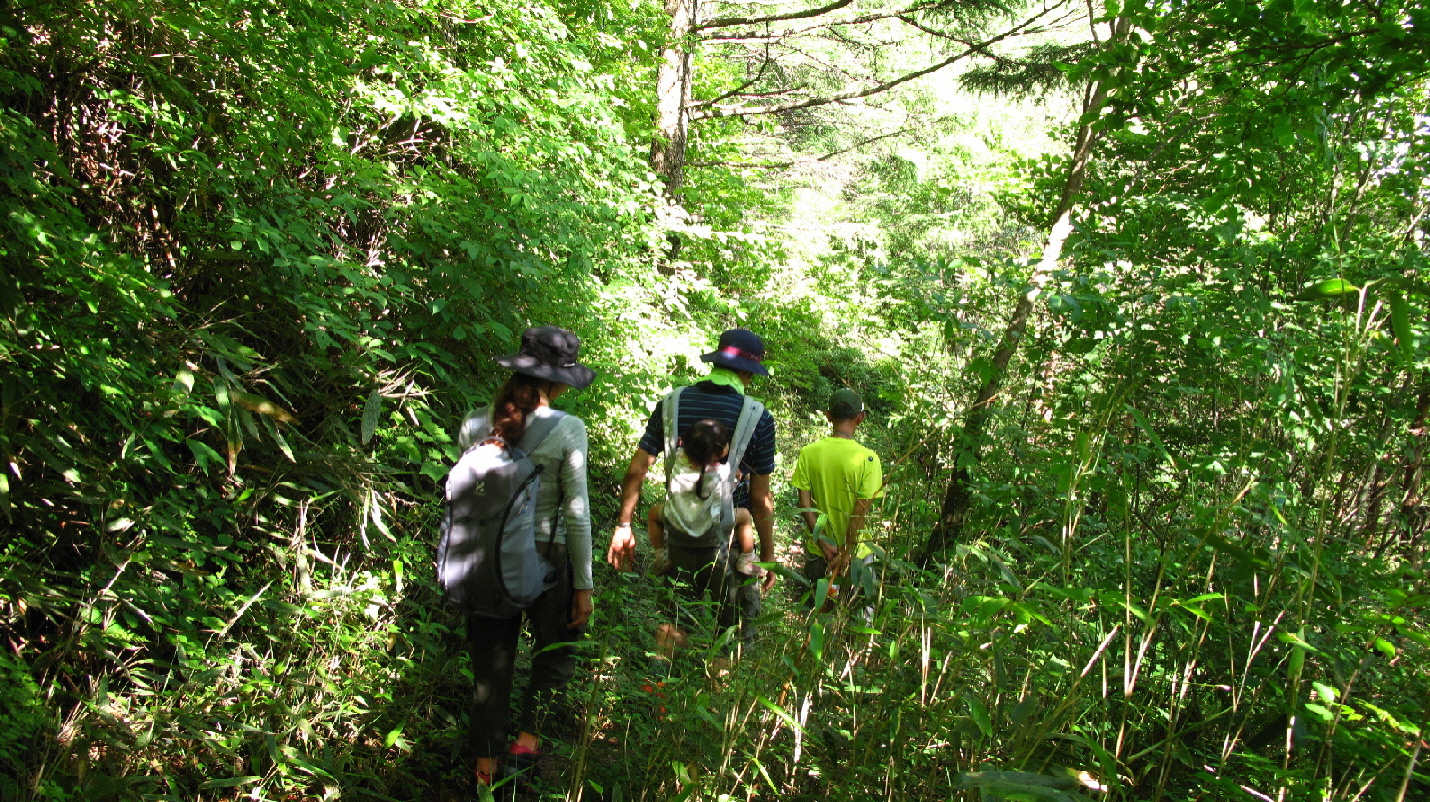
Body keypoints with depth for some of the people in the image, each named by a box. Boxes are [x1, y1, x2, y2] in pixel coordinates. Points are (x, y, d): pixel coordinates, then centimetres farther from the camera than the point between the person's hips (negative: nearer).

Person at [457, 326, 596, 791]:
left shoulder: (475, 425, -4)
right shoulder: (566, 430, -15)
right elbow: (576, 514, -13)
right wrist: (583, 585, -4)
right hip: (545, 560, -3)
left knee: (490, 666, 15)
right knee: (556, 652, 22)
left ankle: (485, 769, 25)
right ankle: (528, 739, 11)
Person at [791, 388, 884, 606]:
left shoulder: (808, 453, -4)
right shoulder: (867, 458, -12)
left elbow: (805, 504, -6)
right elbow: (861, 511, -14)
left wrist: (824, 544, -6)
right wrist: (846, 553, -11)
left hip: (817, 552, 3)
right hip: (855, 553, -3)